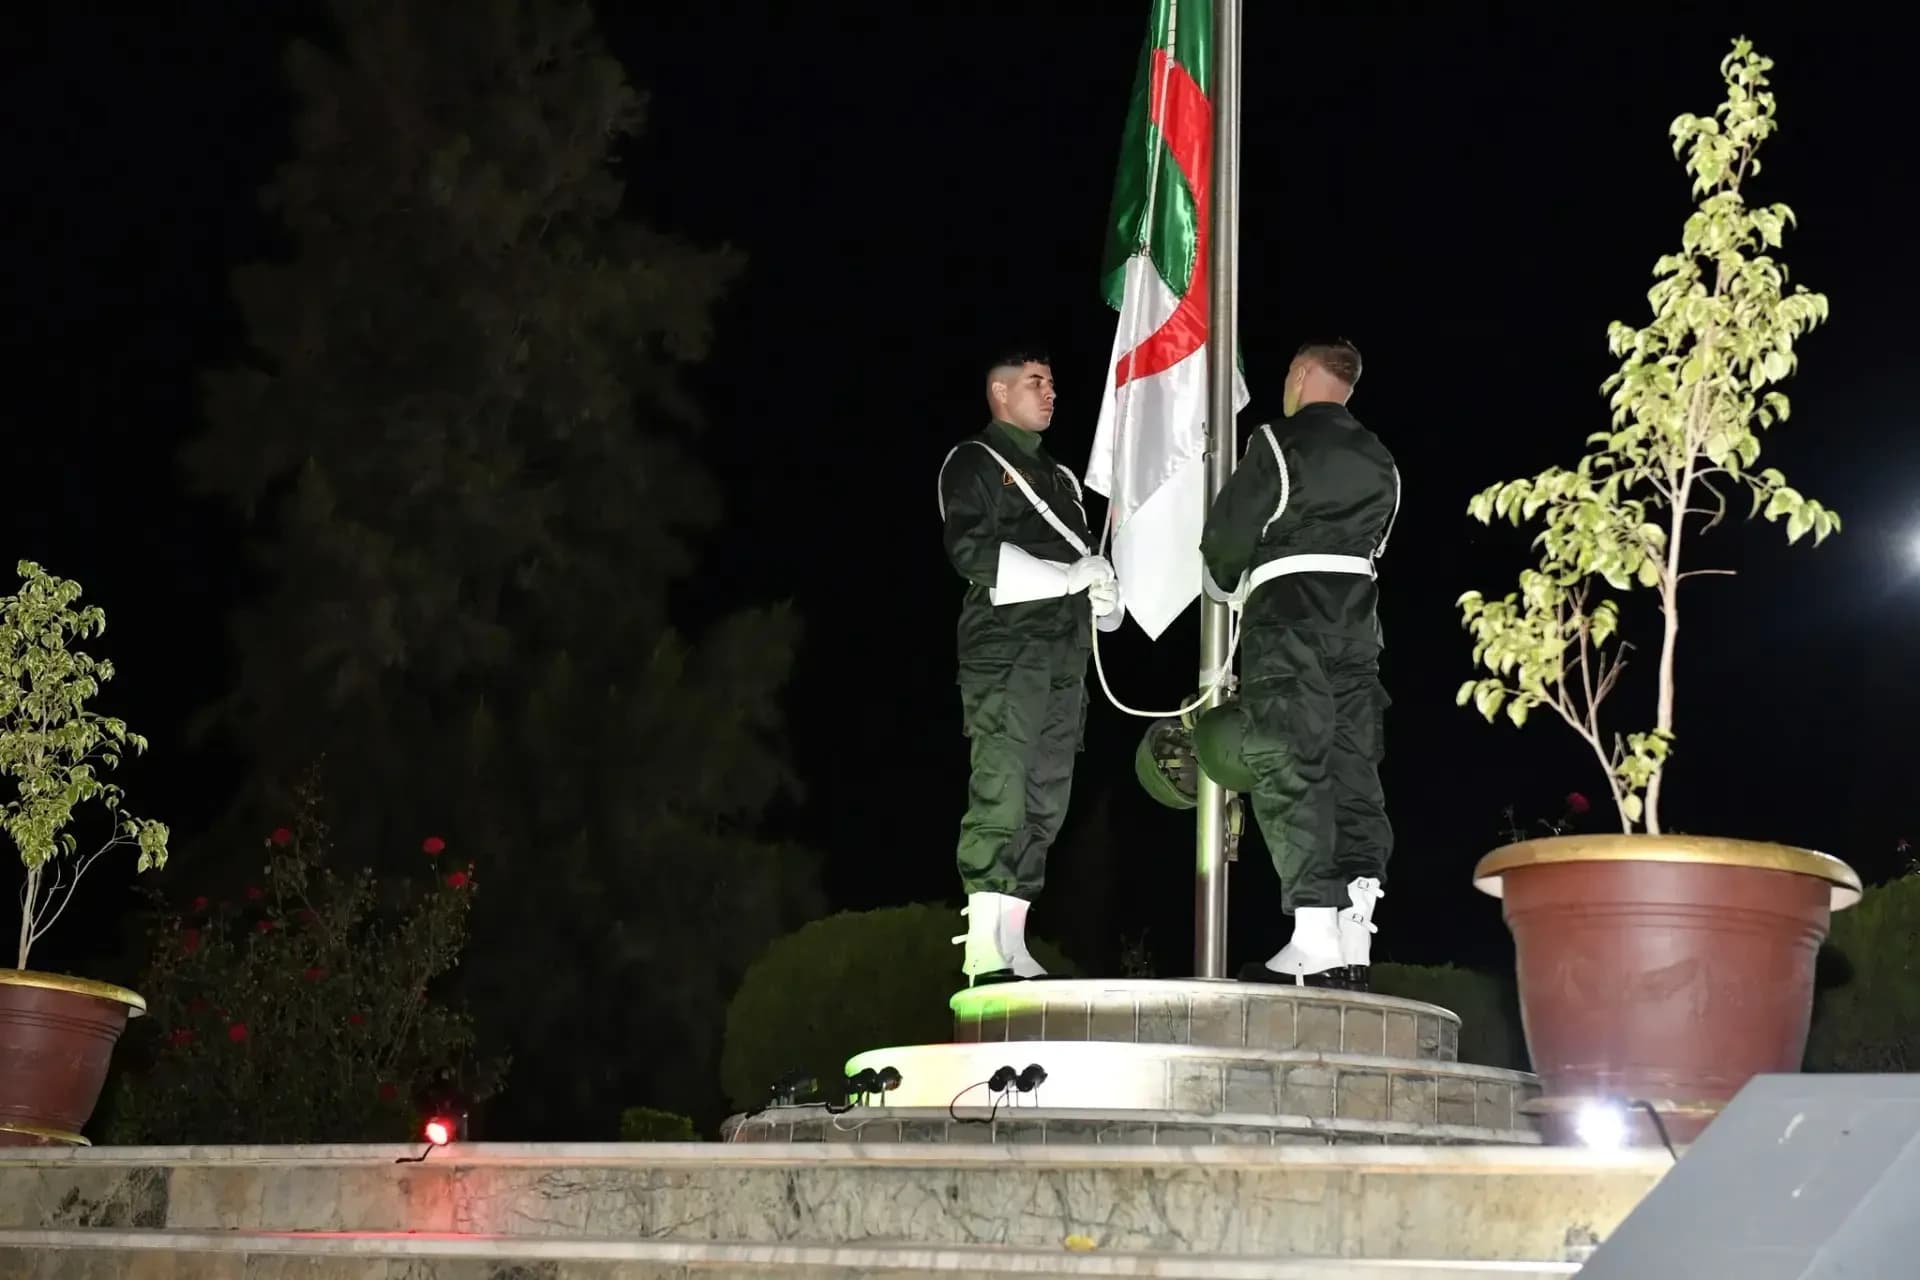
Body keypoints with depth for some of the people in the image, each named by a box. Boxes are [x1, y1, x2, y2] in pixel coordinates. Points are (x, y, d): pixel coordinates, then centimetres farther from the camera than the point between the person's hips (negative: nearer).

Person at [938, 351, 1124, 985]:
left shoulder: (1060, 478, 28)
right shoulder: (973, 463, 4)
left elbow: (1086, 558, 23)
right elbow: (972, 551, -10)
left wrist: (1105, 596, -1)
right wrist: (1070, 576, -14)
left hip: (1064, 651, 8)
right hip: (1004, 645, -8)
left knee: (1046, 800, 3)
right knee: (1000, 791, -15)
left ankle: (1013, 944, 5)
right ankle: (984, 948, -18)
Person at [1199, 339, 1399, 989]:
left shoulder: (1278, 444, -2)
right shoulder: (1377, 459, 17)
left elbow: (1226, 534, -3)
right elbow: (1375, 539, 15)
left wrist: (1226, 581, 19)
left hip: (1287, 614, -6)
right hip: (1357, 615, 6)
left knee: (1289, 771, -9)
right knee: (1354, 770, 4)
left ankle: (1315, 942, -19)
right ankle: (1354, 936, -2)